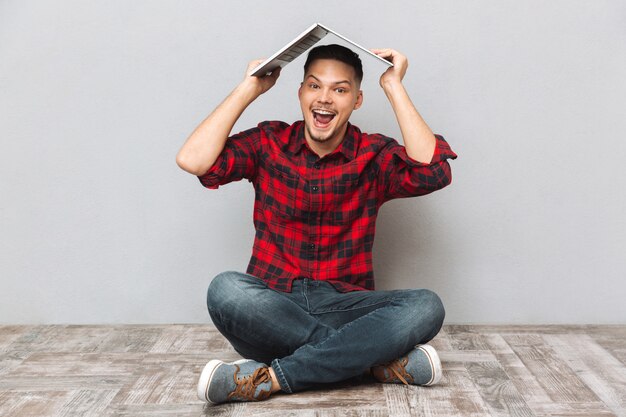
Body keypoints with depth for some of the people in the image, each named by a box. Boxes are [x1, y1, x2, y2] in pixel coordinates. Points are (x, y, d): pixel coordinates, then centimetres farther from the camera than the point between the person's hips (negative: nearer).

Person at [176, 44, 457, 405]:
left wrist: (395, 88, -12)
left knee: (426, 307, -27)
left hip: (344, 309, 0)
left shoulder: (373, 155, 2)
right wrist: (250, 89, -5)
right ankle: (380, 359, -23)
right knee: (226, 290, -33)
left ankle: (270, 378, -26)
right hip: (272, 309, 0)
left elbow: (434, 172, -18)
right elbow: (193, 160, -11)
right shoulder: (269, 143, 4)